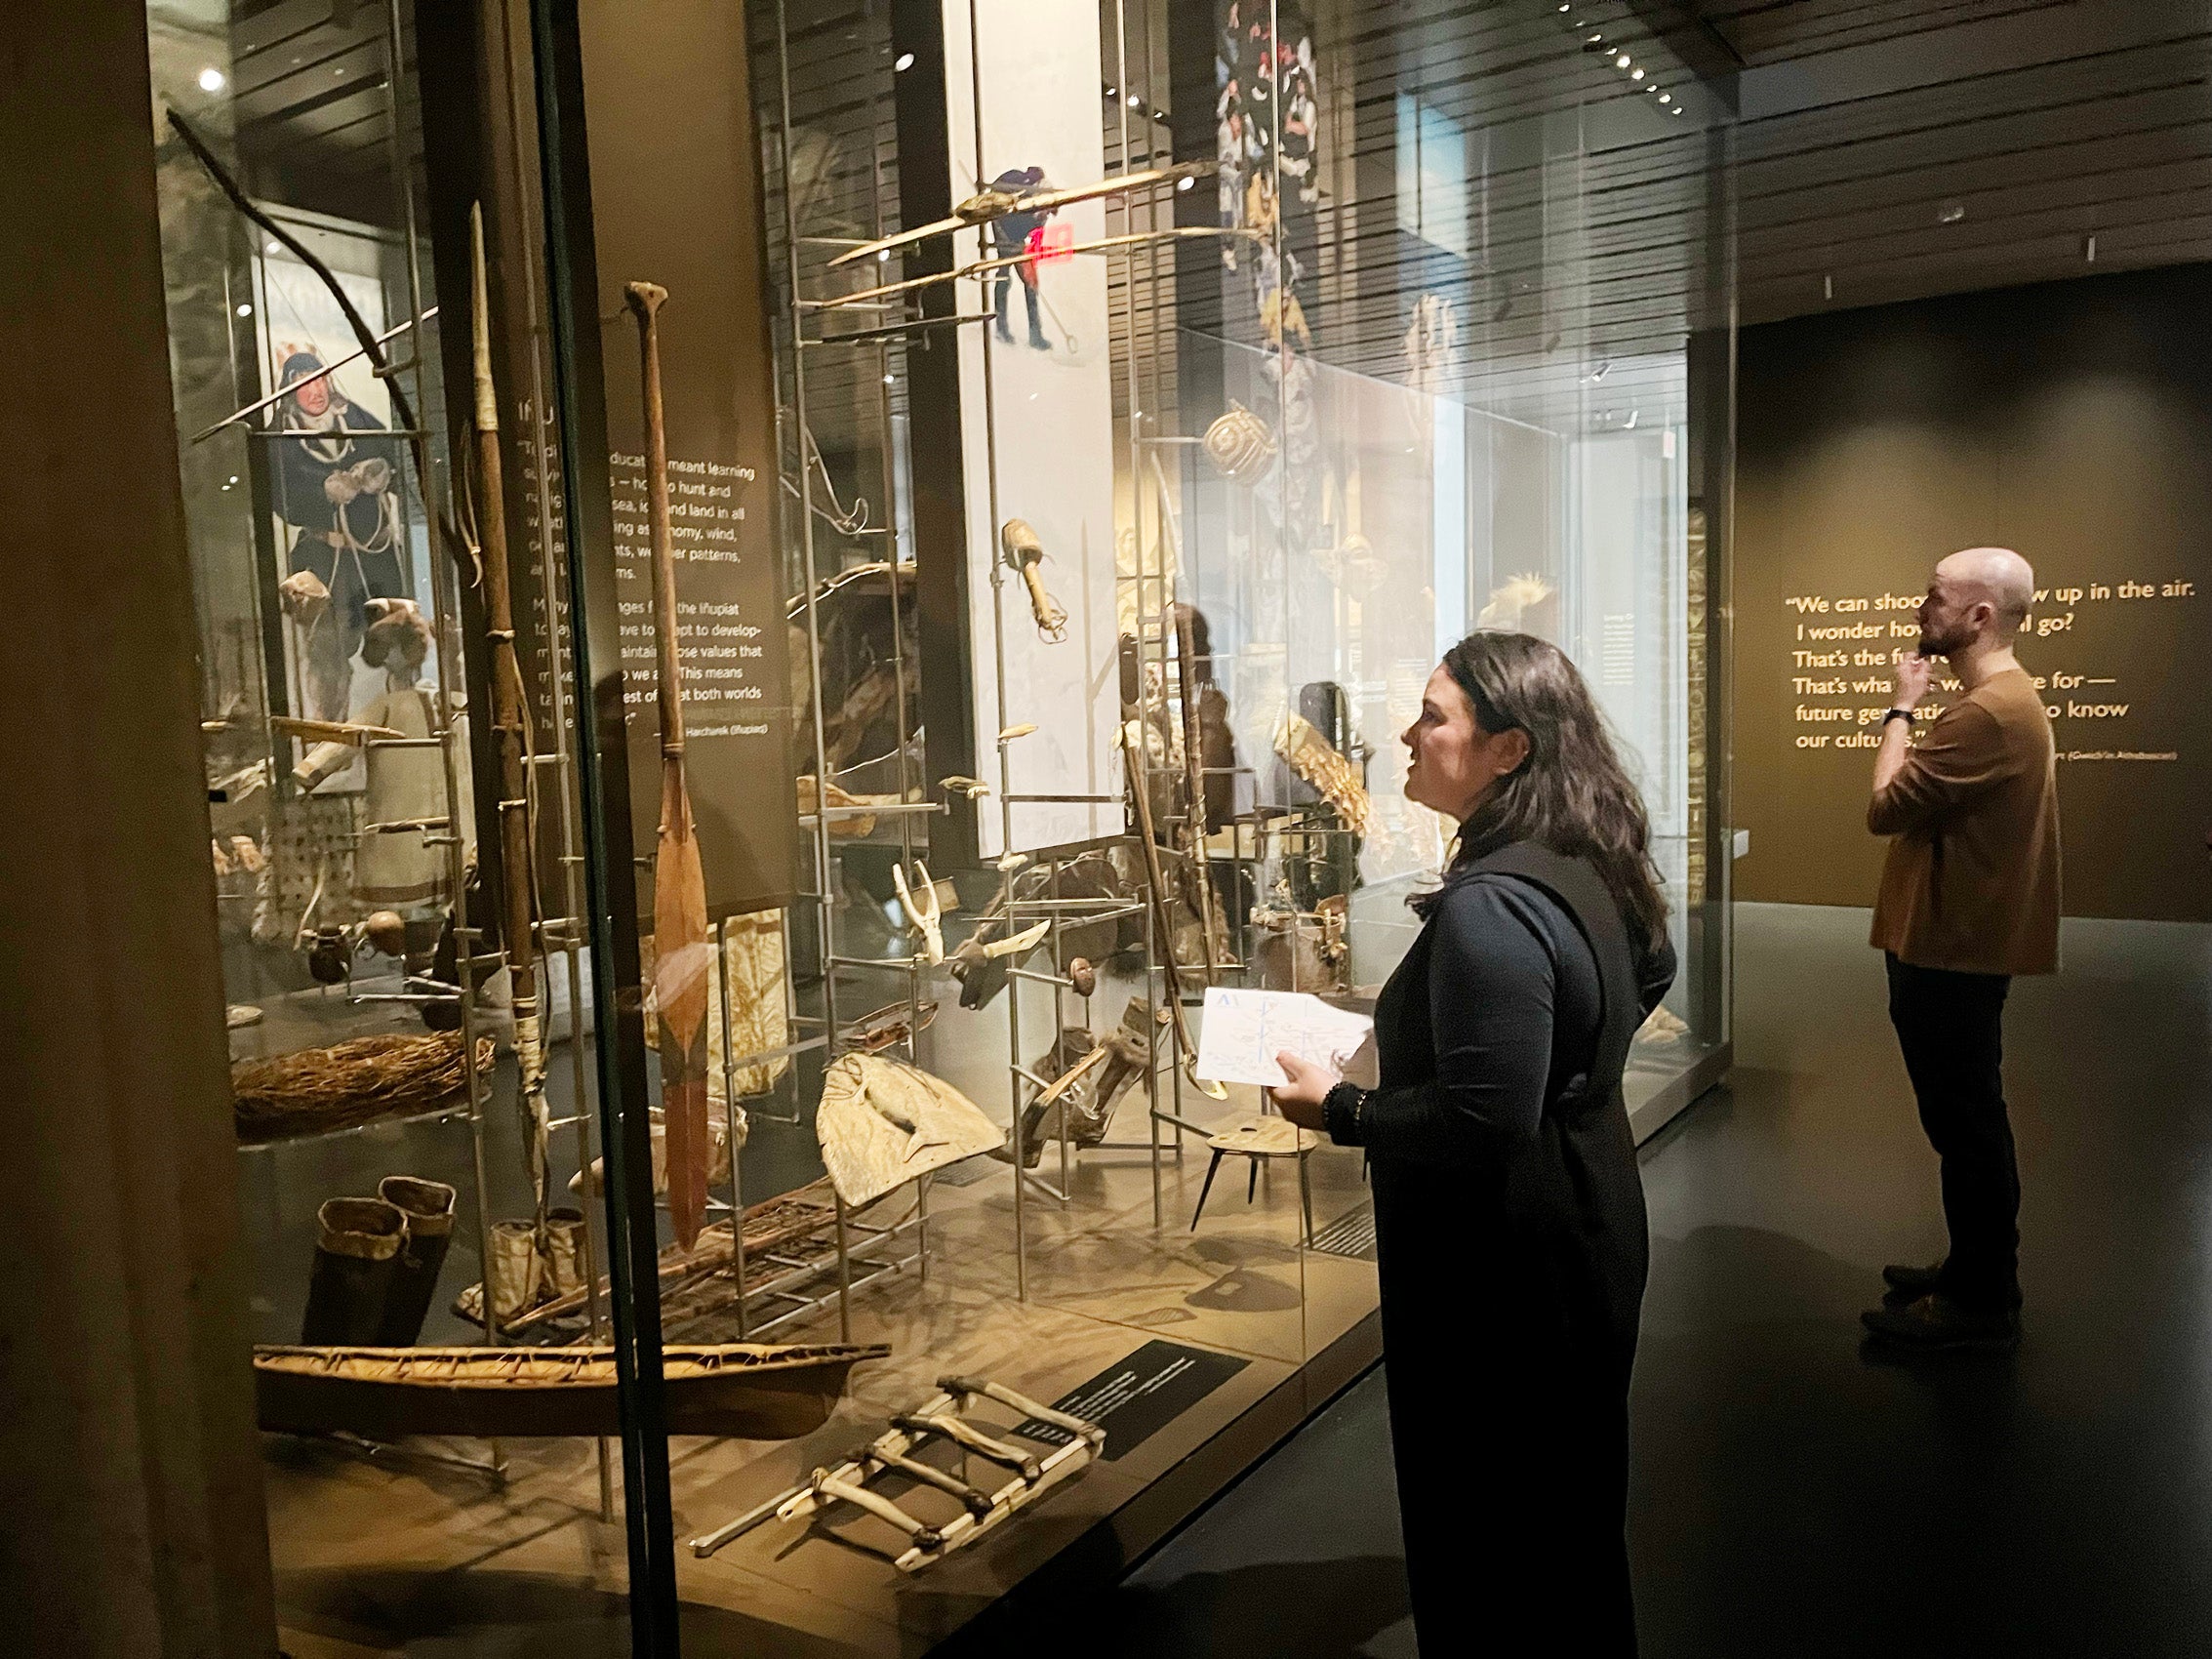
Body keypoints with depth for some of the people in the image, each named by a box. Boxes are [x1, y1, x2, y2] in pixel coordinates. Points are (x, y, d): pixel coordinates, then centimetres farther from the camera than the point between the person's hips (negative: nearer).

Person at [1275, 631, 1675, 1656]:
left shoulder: (1488, 906, -29)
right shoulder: (1589, 867, 1)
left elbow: (1481, 1128, -31)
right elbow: (1650, 972, 22)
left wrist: (1337, 1110, -19)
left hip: (1502, 1273, -10)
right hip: (1588, 1234, 10)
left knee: (1477, 1526, 10)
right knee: (1574, 1504, 26)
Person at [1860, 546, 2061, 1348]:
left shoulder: (1990, 711, -21)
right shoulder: (2002, 698, 15)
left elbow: (1886, 806, -20)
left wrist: (1901, 709, -11)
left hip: (1952, 953, -11)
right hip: (1950, 945, 11)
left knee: (1965, 1124, 0)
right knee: (1964, 1121, 18)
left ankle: (1981, 1301, 11)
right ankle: (1976, 1271, 30)